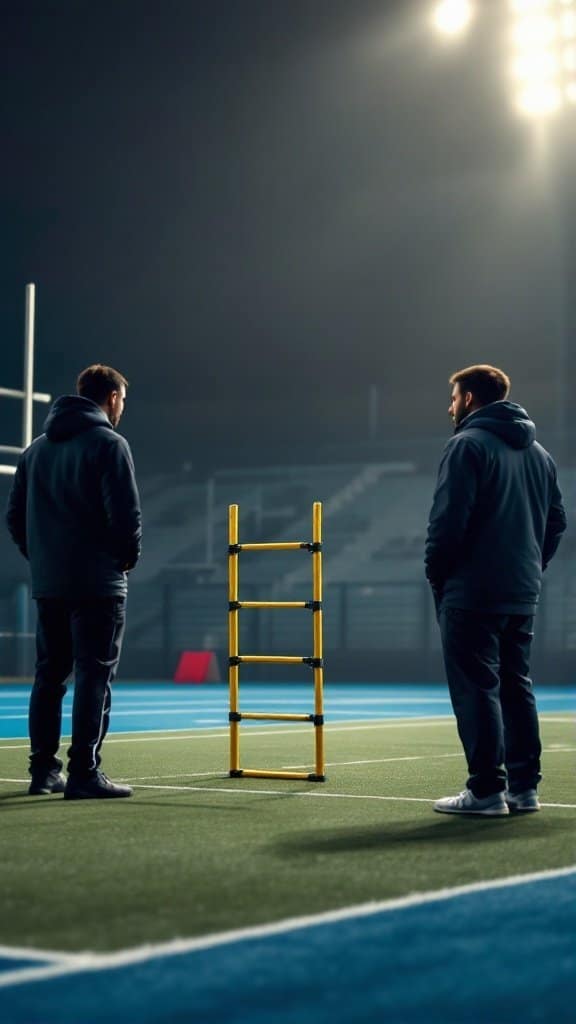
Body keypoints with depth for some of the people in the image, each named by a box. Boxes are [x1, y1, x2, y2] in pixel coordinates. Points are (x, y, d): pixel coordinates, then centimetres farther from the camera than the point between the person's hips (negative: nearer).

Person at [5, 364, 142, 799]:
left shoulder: (37, 448, 14)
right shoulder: (109, 444, -8)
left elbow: (15, 514, 13)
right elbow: (125, 513, -17)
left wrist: (41, 556, 16)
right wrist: (129, 555, -1)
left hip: (48, 582, 7)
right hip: (97, 582, -7)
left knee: (49, 674, 13)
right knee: (94, 675, -4)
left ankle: (43, 770, 15)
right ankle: (84, 773, -6)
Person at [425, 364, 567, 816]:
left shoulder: (468, 445, -9)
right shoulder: (539, 452, 16)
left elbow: (448, 520, -16)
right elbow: (556, 520, 16)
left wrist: (436, 574, -5)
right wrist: (531, 566, 16)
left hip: (472, 593, -8)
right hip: (522, 593, 8)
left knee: (477, 688, -4)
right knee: (516, 686, 13)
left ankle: (487, 790, -5)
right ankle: (524, 786, 14)